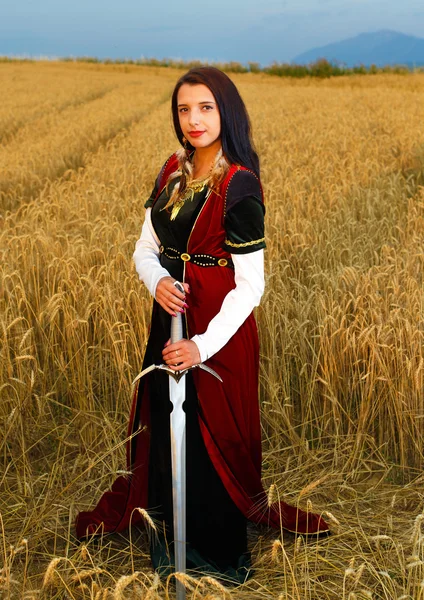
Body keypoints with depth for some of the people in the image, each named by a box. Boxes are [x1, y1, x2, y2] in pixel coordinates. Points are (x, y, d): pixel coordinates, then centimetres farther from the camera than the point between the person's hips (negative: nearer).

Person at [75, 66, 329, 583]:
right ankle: (169, 540, 39)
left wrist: (204, 346, -25)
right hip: (170, 317, 7)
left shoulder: (238, 187, -17)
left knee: (211, 437, 7)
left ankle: (220, 555, 30)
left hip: (218, 328, -7)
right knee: (164, 427, 17)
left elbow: (250, 285, -18)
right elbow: (145, 248, 7)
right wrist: (158, 281, -16)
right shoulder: (173, 171, 4)